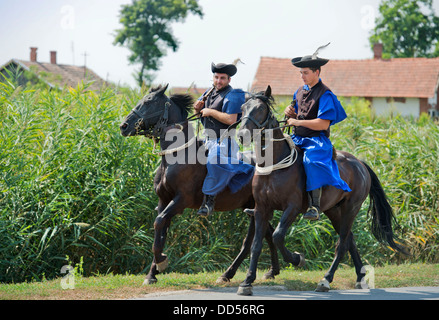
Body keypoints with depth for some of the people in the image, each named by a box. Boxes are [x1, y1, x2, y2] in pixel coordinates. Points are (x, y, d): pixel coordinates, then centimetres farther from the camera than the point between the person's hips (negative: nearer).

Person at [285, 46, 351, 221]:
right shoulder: (300, 91, 14)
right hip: (298, 139, 8)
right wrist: (290, 113, 0)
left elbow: (324, 123, -19)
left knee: (311, 161, -37)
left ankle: (315, 205, -38)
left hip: (317, 140, -8)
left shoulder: (324, 94, -10)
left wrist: (297, 122, -18)